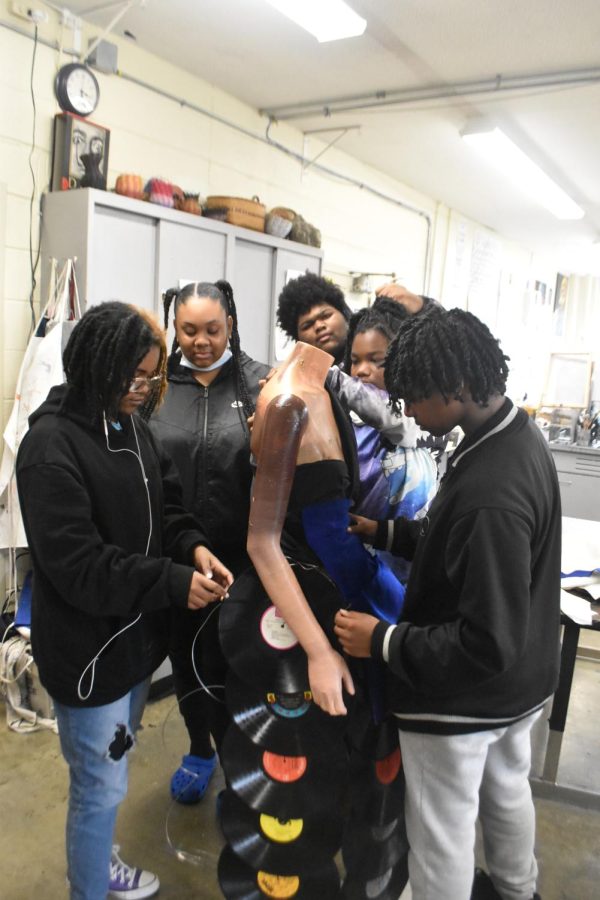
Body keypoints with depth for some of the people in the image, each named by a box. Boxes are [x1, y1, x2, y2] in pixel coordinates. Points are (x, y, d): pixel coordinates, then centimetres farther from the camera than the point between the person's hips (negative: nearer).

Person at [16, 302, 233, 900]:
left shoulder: (130, 425, 3)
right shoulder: (52, 445, -22)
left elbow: (163, 506, 9)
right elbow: (77, 564, -26)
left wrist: (192, 546, -11)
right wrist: (173, 583, -25)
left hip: (134, 636, 8)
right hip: (86, 649, -8)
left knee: (108, 777, 28)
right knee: (101, 788, 11)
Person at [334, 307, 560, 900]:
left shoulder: (490, 494, -36)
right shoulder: (518, 436, -5)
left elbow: (488, 644, -32)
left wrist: (385, 643, -24)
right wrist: (389, 533, 0)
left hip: (463, 699, -10)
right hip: (521, 683, 10)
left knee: (441, 832, 14)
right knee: (506, 790, 32)